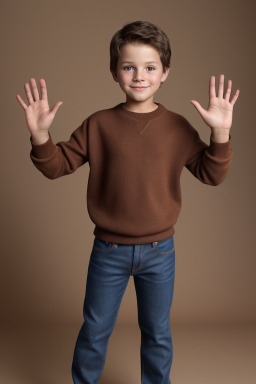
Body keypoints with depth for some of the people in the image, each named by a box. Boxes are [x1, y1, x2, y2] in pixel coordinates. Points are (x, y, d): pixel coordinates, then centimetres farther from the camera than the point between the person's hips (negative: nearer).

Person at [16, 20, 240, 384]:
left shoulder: (177, 127, -5)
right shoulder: (99, 125, -6)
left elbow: (212, 174, -5)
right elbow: (58, 165, -3)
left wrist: (220, 132, -20)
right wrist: (40, 135, -21)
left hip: (160, 252, 1)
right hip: (108, 251, 0)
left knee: (157, 334, 20)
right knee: (94, 333, 18)